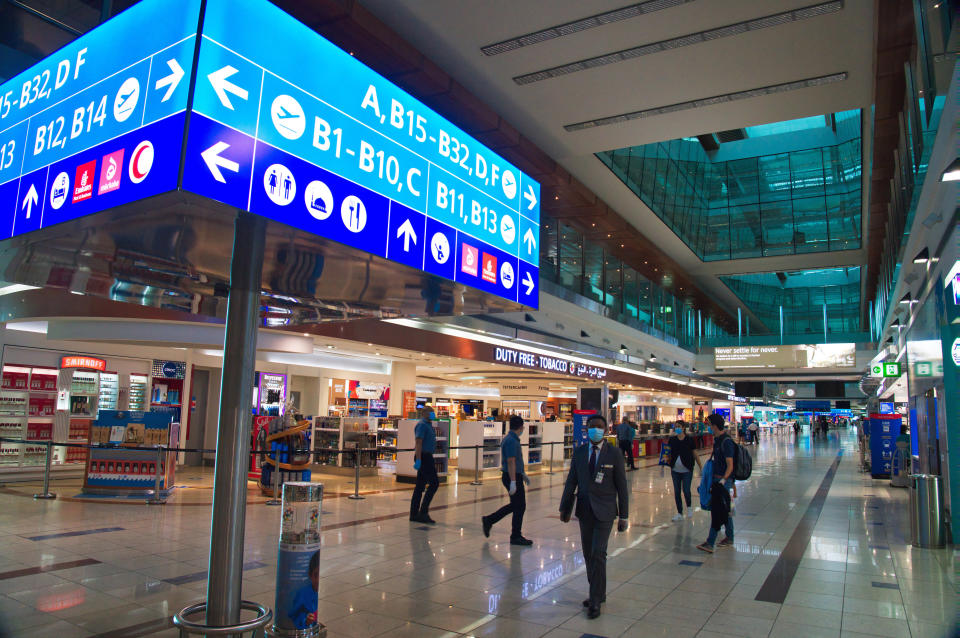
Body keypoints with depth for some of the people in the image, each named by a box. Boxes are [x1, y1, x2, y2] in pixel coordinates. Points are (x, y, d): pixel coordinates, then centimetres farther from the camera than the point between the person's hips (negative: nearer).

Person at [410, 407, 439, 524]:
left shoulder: (428, 425, 19)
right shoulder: (422, 425, -11)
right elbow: (418, 443, -20)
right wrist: (418, 460, -27)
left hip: (427, 457, 10)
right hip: (424, 457, -10)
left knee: (420, 487, 10)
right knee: (434, 483, -11)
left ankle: (414, 515, 13)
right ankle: (423, 512, -8)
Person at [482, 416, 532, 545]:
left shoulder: (510, 439, 13)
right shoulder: (511, 441, -19)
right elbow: (511, 462, -23)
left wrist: (522, 474, 26)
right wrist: (513, 482, -24)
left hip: (515, 476, 10)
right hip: (512, 477, -10)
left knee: (515, 505, 17)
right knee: (519, 506, 0)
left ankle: (488, 520, 22)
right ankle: (516, 536, 12)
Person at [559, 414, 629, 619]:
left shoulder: (614, 454, -5)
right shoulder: (579, 453, 5)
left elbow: (621, 486, -2)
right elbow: (571, 481, 9)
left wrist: (623, 516, -3)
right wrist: (565, 508, 8)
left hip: (604, 511, -4)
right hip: (584, 510, 4)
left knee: (598, 553, -10)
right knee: (588, 554, 11)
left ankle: (596, 601, 1)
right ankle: (598, 593, 28)